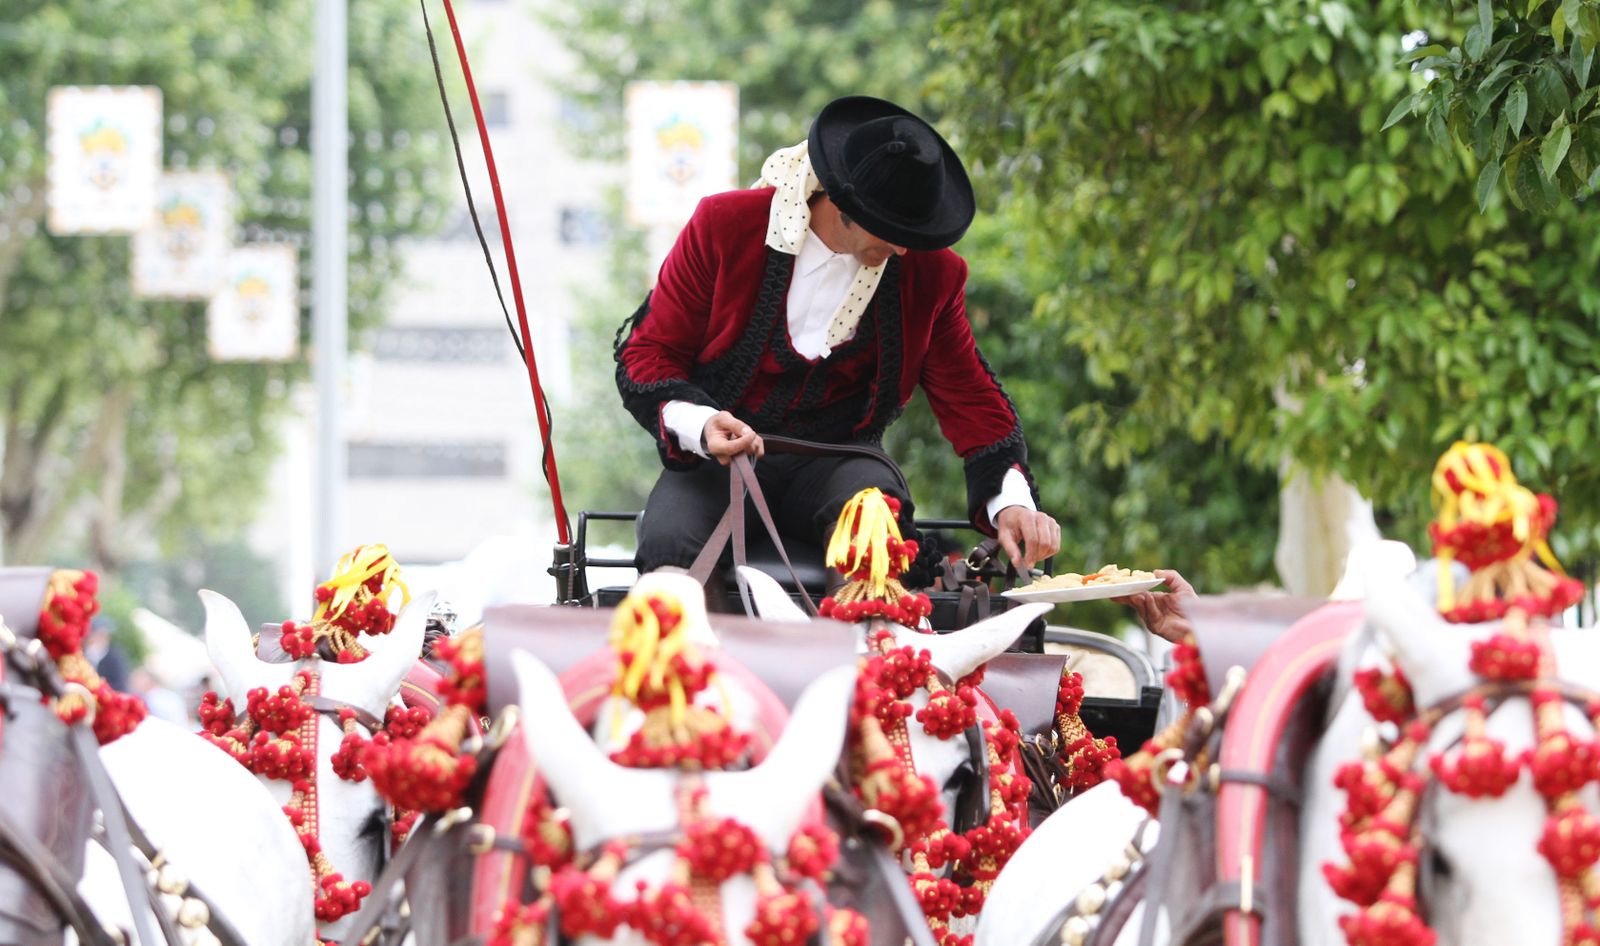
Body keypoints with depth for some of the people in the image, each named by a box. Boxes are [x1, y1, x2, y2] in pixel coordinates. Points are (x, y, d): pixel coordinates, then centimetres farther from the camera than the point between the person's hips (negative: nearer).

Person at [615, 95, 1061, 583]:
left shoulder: (929, 272, 3)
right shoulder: (726, 226, -6)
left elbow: (969, 397, 9)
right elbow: (647, 352, -1)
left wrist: (1012, 502, -9)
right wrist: (698, 426, -22)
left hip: (836, 464, 2)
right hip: (719, 457, -2)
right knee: (669, 544, -35)